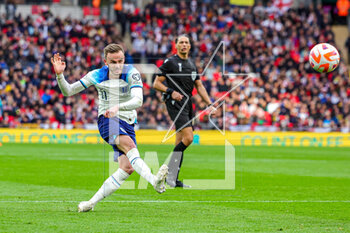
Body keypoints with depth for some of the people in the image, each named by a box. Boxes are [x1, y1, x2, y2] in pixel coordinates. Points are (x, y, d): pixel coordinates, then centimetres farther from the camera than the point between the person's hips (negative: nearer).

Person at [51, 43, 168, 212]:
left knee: (127, 168, -13)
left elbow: (138, 101, -22)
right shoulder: (97, 76, -3)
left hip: (127, 122, 2)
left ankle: (92, 202, -4)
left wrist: (118, 107, -40)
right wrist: (59, 74, -16)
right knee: (128, 143, -33)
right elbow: (68, 91, 3)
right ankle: (154, 181, -51)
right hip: (107, 120, -2)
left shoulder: (131, 74, -8)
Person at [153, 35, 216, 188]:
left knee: (180, 143, 5)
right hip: (175, 105, -7)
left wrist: (210, 105, 11)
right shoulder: (170, 62, -3)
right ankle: (170, 172, -12)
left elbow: (199, 86, 20)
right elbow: (156, 83, -3)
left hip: (187, 106, 7)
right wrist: (171, 92, -19)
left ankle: (173, 180, 9)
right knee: (188, 138, -20)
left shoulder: (191, 64, 17)